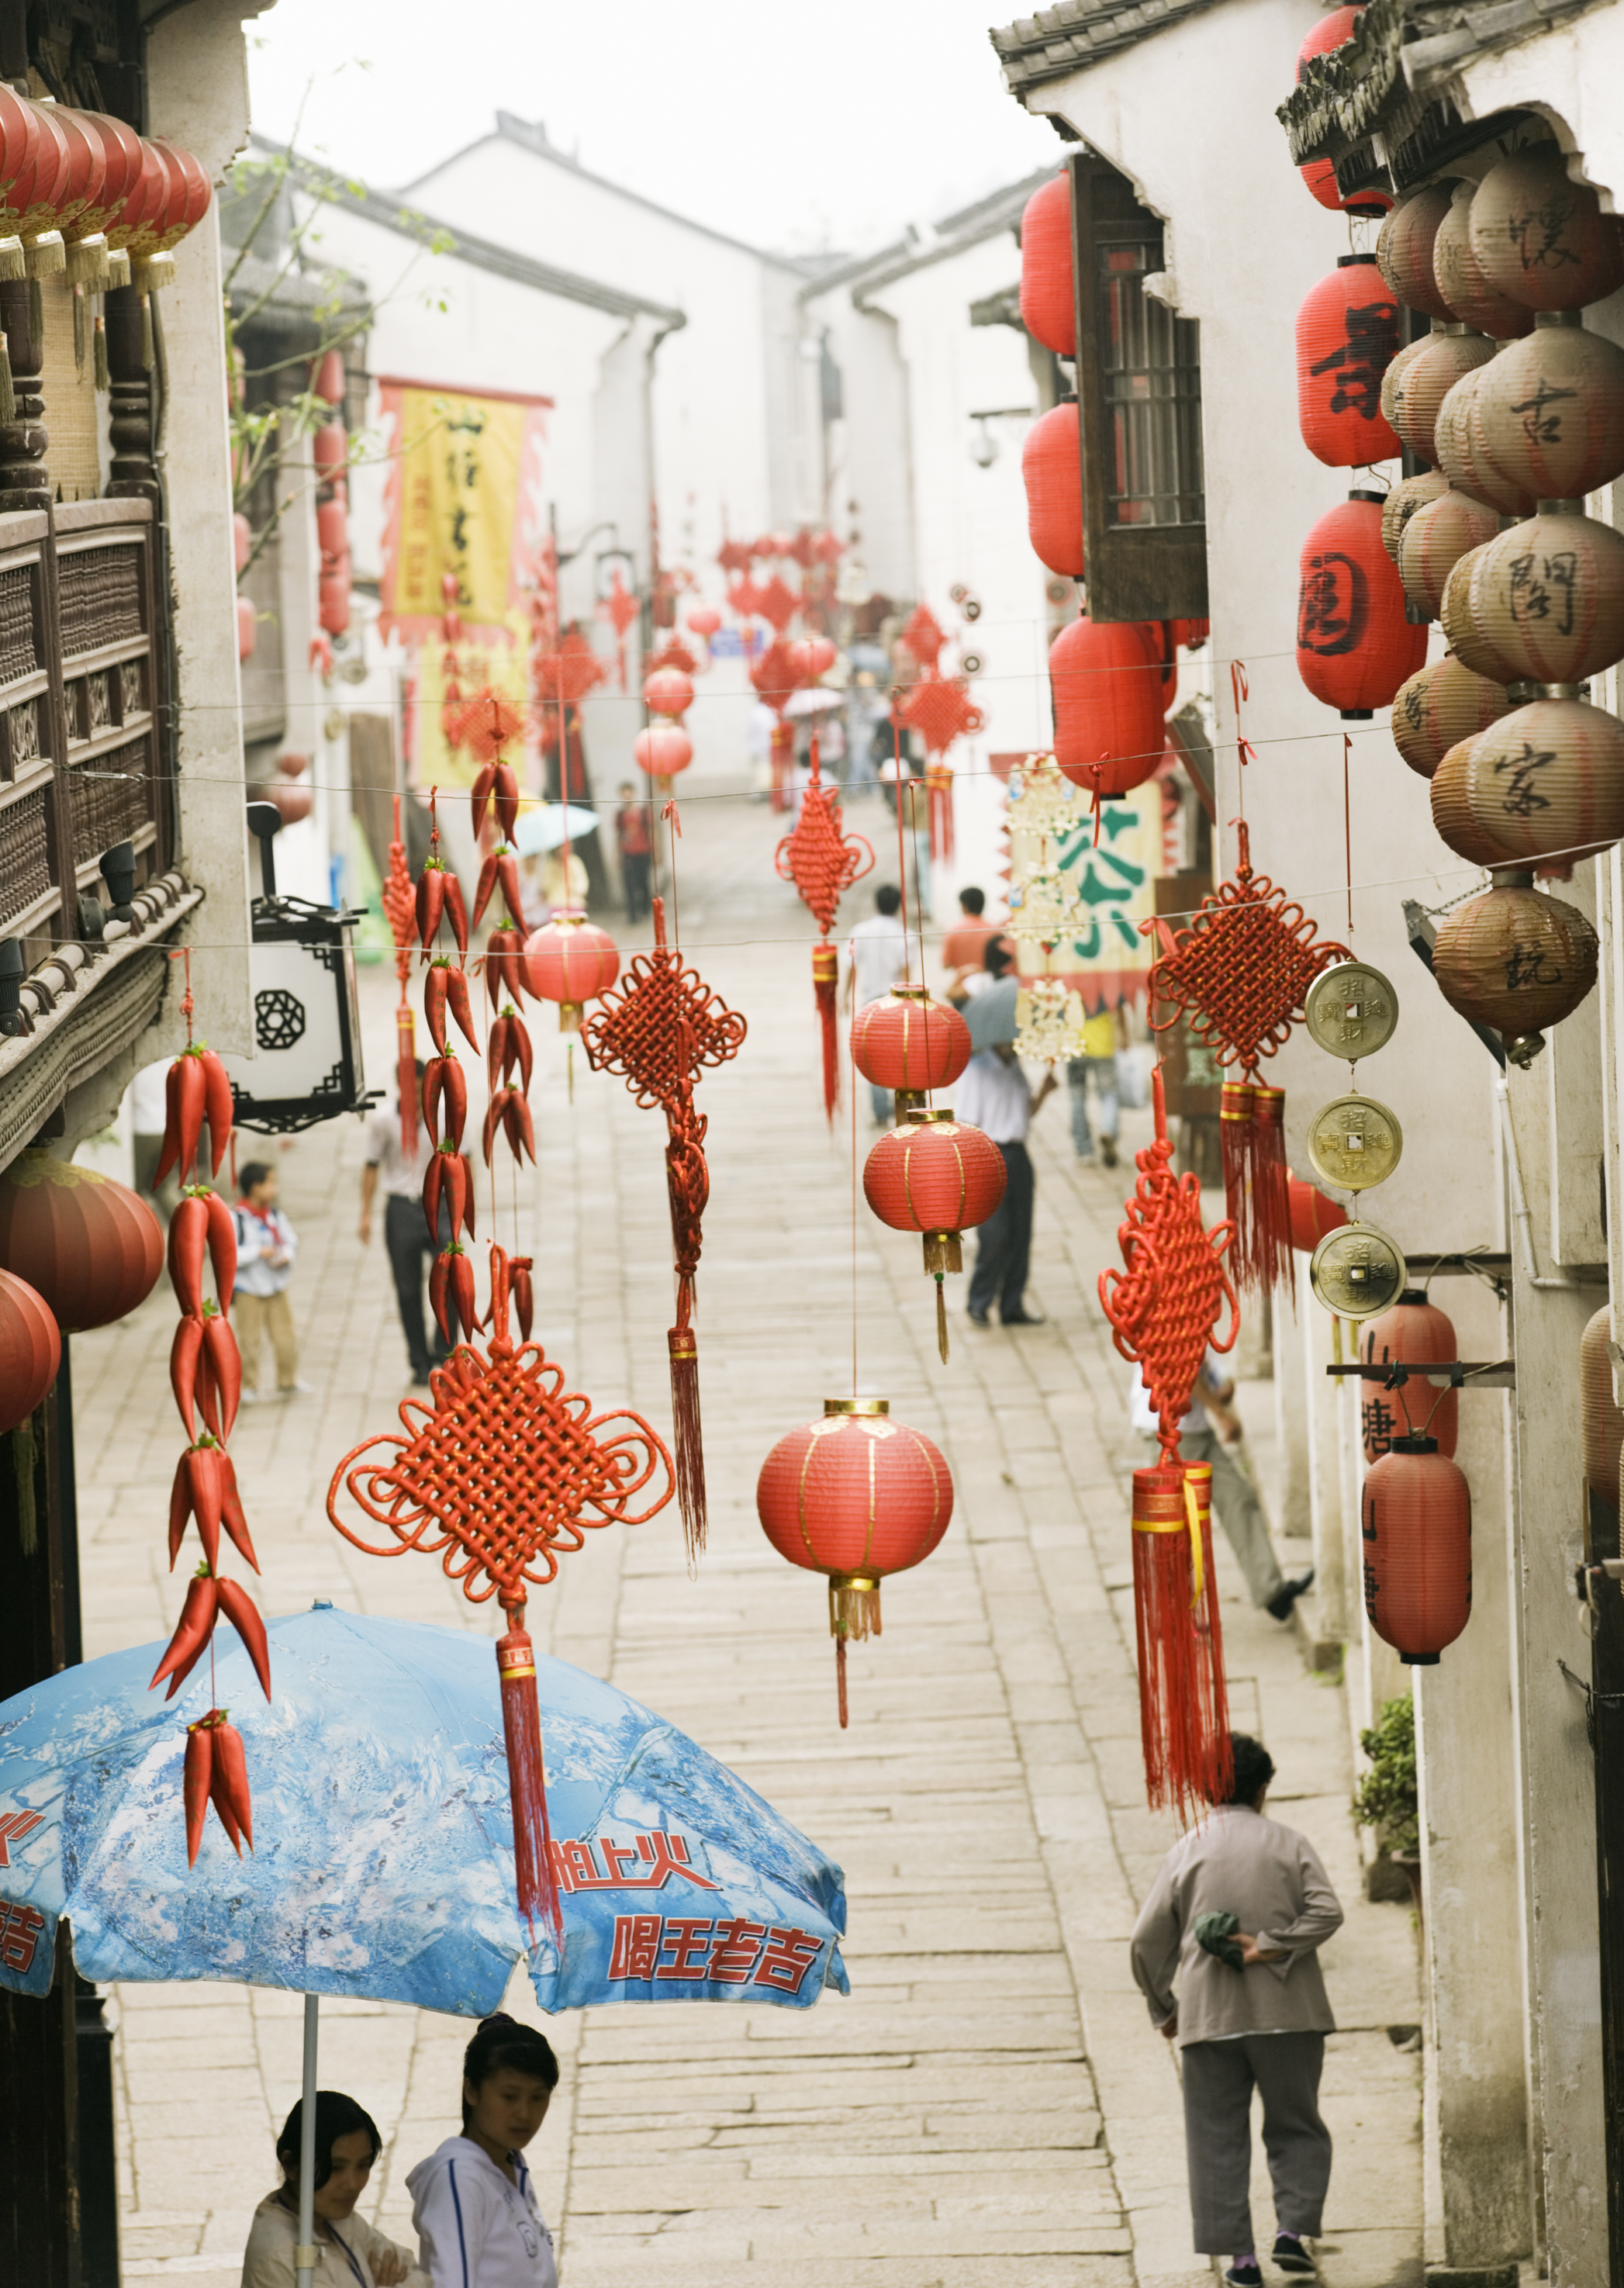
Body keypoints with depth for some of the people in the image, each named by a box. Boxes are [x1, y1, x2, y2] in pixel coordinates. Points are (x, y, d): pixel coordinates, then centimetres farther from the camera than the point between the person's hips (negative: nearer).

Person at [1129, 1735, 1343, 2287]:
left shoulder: (1187, 1852, 3)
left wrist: (1162, 2008, 17)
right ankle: (1293, 2228, -3)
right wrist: (1269, 1948, -12)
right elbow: (1326, 1911, -12)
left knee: (1218, 2138, 6)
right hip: (1288, 2013, 0)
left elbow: (1146, 1943, 4)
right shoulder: (1290, 1845, 3)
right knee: (1296, 2128, 13)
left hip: (1209, 2016, 0)